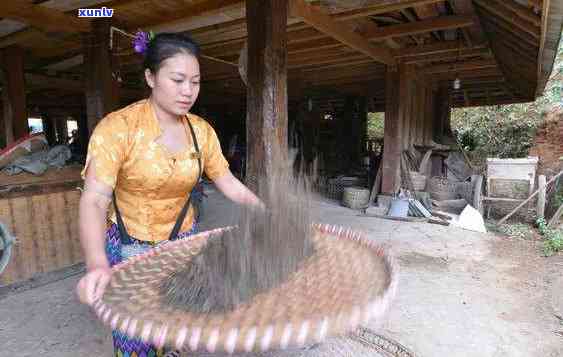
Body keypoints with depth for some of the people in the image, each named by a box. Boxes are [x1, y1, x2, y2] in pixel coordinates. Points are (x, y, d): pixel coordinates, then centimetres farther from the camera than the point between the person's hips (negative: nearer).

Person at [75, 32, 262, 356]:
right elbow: (94, 200, -27)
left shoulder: (201, 130, -5)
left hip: (184, 241, 4)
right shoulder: (119, 127, -19)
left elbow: (231, 185, -1)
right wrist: (97, 265, -42)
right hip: (130, 247, -3)